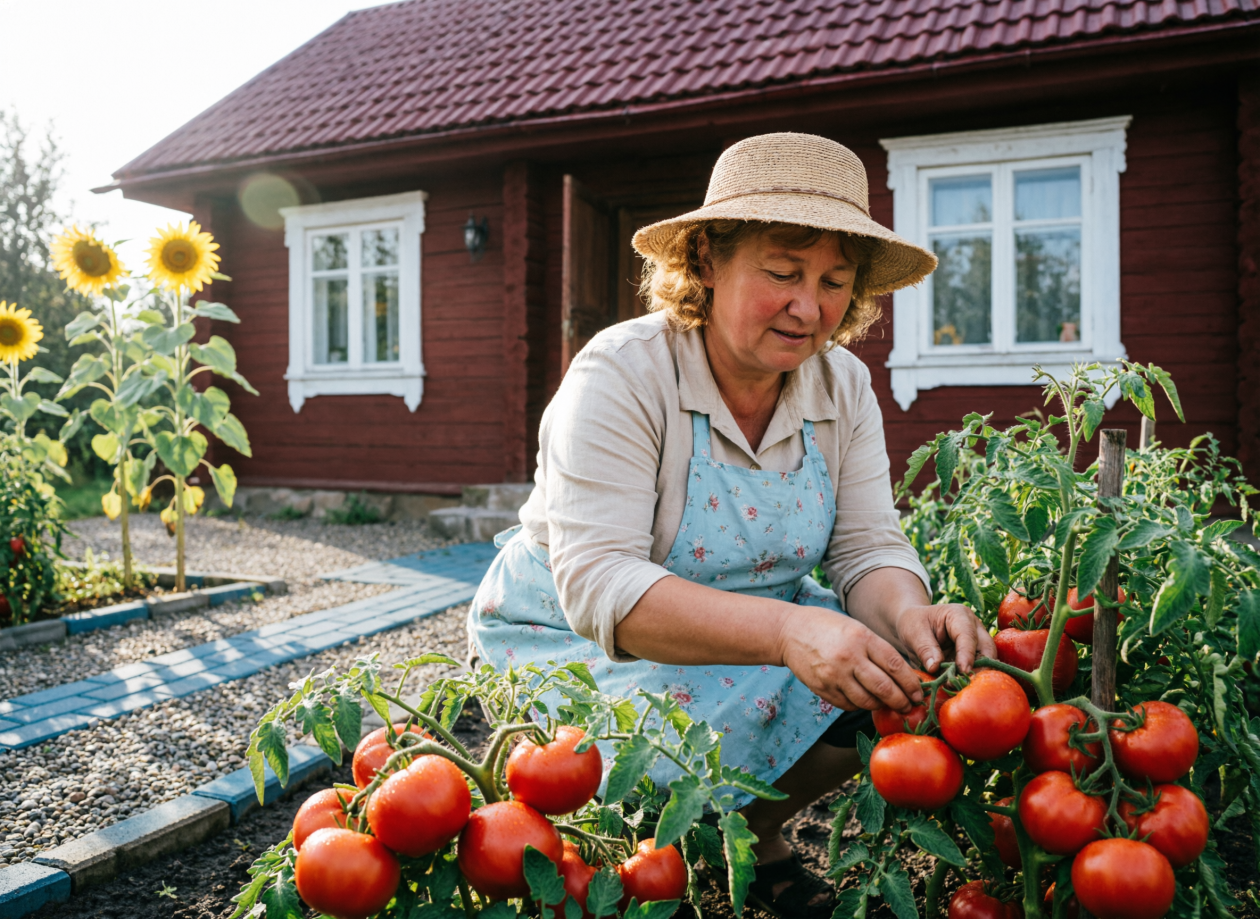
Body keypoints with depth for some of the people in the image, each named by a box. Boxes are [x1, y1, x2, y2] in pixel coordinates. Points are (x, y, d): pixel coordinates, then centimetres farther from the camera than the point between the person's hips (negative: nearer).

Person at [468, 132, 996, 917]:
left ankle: (753, 832, 12)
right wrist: (785, 631, -46)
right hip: (574, 637, -5)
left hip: (745, 632, 5)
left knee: (891, 679, -15)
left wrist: (907, 614, -32)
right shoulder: (621, 374, -23)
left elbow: (867, 547, -7)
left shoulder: (845, 387, -4)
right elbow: (597, 582, -32)